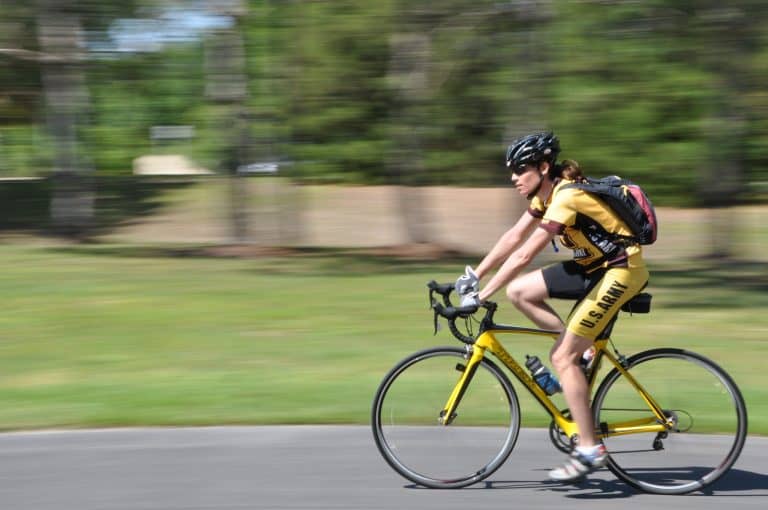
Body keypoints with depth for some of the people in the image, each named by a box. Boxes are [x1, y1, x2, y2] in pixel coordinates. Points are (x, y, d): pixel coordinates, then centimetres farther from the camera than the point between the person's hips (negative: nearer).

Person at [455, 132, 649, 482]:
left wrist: (480, 296, -27)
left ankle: (590, 450, -7)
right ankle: (580, 352, 9)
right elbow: (514, 237, 9)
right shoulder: (547, 193, 4)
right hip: (595, 265, 9)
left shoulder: (566, 197, -24)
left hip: (621, 271, -9)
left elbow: (524, 255, -28)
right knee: (518, 291, 2)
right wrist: (474, 276, 5)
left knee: (561, 357, -12)